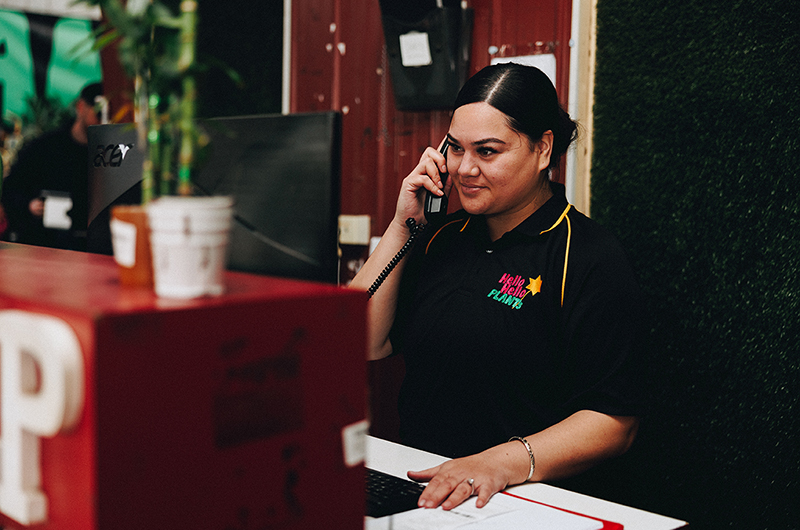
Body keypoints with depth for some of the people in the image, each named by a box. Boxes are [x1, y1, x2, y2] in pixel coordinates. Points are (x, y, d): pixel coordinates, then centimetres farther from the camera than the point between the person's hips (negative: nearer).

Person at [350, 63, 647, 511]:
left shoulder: (592, 259, -5)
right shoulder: (443, 238, 15)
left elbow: (616, 421, -11)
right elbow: (366, 343, 8)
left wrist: (505, 461, -26)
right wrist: (404, 225, 5)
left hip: (529, 507, -5)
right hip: (413, 484, 5)